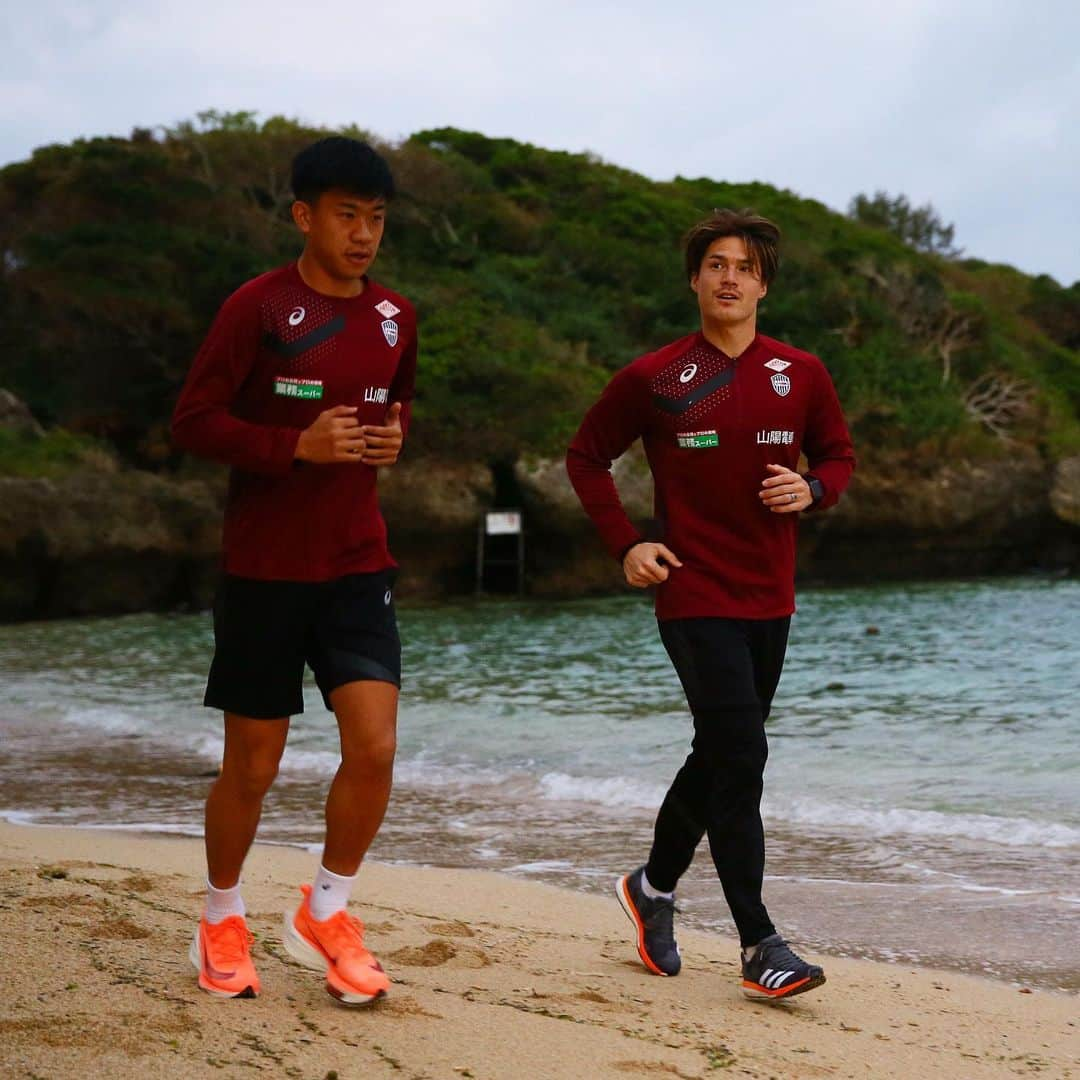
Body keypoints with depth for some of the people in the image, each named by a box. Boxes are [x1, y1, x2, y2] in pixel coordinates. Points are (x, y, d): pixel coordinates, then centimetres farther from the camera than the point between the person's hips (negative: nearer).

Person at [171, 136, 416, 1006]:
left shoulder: (396, 316, 7)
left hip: (358, 566, 4)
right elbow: (193, 421, -9)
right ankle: (222, 920, 28)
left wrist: (394, 437, 1)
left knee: (374, 748, -8)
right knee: (253, 766, 4)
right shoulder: (259, 308, -9)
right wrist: (298, 445, -21)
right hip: (265, 568, -4)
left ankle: (325, 913, 15)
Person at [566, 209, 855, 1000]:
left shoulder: (801, 375, 4)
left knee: (720, 756, 15)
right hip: (695, 597, -4)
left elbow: (839, 455, 16)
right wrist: (625, 544, -4)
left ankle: (654, 887, 38)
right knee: (740, 755, -12)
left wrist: (813, 489, -7)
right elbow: (587, 457, 7)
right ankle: (760, 945, -6)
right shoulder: (654, 379, -4)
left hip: (769, 600, 5)